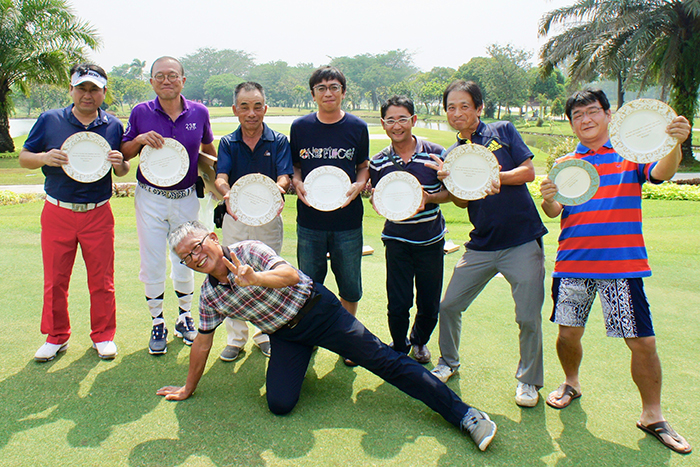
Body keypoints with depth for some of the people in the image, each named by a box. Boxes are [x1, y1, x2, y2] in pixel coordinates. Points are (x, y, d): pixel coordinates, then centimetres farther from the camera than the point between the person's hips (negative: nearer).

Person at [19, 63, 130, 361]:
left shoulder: (113, 126, 4)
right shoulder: (49, 121, 1)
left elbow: (122, 172, 11)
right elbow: (24, 158, 7)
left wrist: (119, 164, -13)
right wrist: (44, 158, -15)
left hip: (98, 214, 0)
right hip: (57, 213, 0)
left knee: (102, 280, 6)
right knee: (55, 280, 7)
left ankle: (103, 335, 23)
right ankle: (56, 337, 25)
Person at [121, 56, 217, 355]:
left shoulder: (199, 113, -1)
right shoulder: (141, 113, -3)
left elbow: (209, 150, 14)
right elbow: (124, 153, 4)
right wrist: (140, 140, -15)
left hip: (186, 198, 1)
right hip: (150, 198, 0)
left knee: (185, 263, 11)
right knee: (152, 265, 5)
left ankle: (184, 319, 30)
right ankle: (158, 324, 22)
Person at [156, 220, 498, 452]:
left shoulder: (247, 251, -16)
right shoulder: (208, 296, 1)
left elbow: (291, 275, -31)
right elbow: (202, 342, 13)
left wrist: (255, 279, -50)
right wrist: (188, 388, 19)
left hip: (315, 310, -5)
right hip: (284, 335, 5)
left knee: (380, 358, -14)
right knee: (279, 404, -15)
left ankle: (463, 413, -13)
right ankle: (302, 360, 22)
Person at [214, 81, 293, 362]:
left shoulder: (278, 141, 0)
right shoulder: (228, 143, 4)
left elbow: (284, 178, -11)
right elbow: (221, 177, -10)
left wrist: (276, 190, -36)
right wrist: (227, 194, -34)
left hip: (269, 220, -1)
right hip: (235, 219, 1)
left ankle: (265, 335, 26)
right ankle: (236, 339, 22)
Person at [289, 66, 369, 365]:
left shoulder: (357, 127, 1)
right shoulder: (300, 127, 3)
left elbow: (364, 167, 10)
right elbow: (295, 167, 12)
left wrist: (357, 186, -10)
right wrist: (297, 184, -9)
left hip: (348, 220, 0)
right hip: (309, 220, 1)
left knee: (350, 286, 8)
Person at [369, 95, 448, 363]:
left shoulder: (436, 154, -5)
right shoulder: (378, 163, 0)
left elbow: (450, 192, 2)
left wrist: (429, 198, -18)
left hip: (431, 240, 0)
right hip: (397, 240, 0)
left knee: (430, 306, 8)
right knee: (398, 305, -2)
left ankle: (419, 341, 41)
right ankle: (400, 349, 29)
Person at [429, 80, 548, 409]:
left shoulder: (503, 131, 3)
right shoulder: (453, 154, 10)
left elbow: (528, 172, -4)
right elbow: (462, 202, 1)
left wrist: (497, 177, -20)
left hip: (523, 242, -3)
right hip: (481, 246, 4)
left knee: (528, 318, -2)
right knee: (449, 306, 4)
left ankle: (528, 381, 20)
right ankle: (448, 362, 30)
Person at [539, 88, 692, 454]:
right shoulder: (564, 164, 11)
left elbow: (662, 172, -14)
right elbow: (554, 212, 2)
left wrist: (675, 144, -34)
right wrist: (548, 198, -22)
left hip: (622, 263, -2)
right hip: (572, 263, 2)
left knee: (642, 341, -2)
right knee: (568, 333, 7)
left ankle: (652, 415, 17)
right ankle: (571, 384, 36)